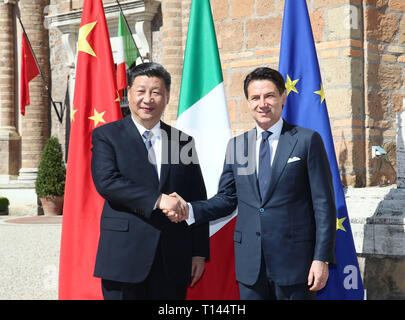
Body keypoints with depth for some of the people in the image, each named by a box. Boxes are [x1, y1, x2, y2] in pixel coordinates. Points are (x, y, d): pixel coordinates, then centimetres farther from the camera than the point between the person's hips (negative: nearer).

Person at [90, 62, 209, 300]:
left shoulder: (183, 141, 12)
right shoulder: (106, 135, 4)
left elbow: (198, 200, 12)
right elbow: (106, 181, -13)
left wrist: (199, 252, 6)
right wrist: (156, 199, -21)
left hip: (173, 261, 3)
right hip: (125, 258, -3)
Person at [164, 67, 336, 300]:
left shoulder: (308, 141, -2)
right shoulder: (236, 146, 11)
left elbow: (324, 205, -4)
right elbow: (227, 198, 13)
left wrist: (322, 258, -9)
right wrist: (190, 210, -6)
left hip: (294, 262, -3)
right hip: (250, 265, 4)